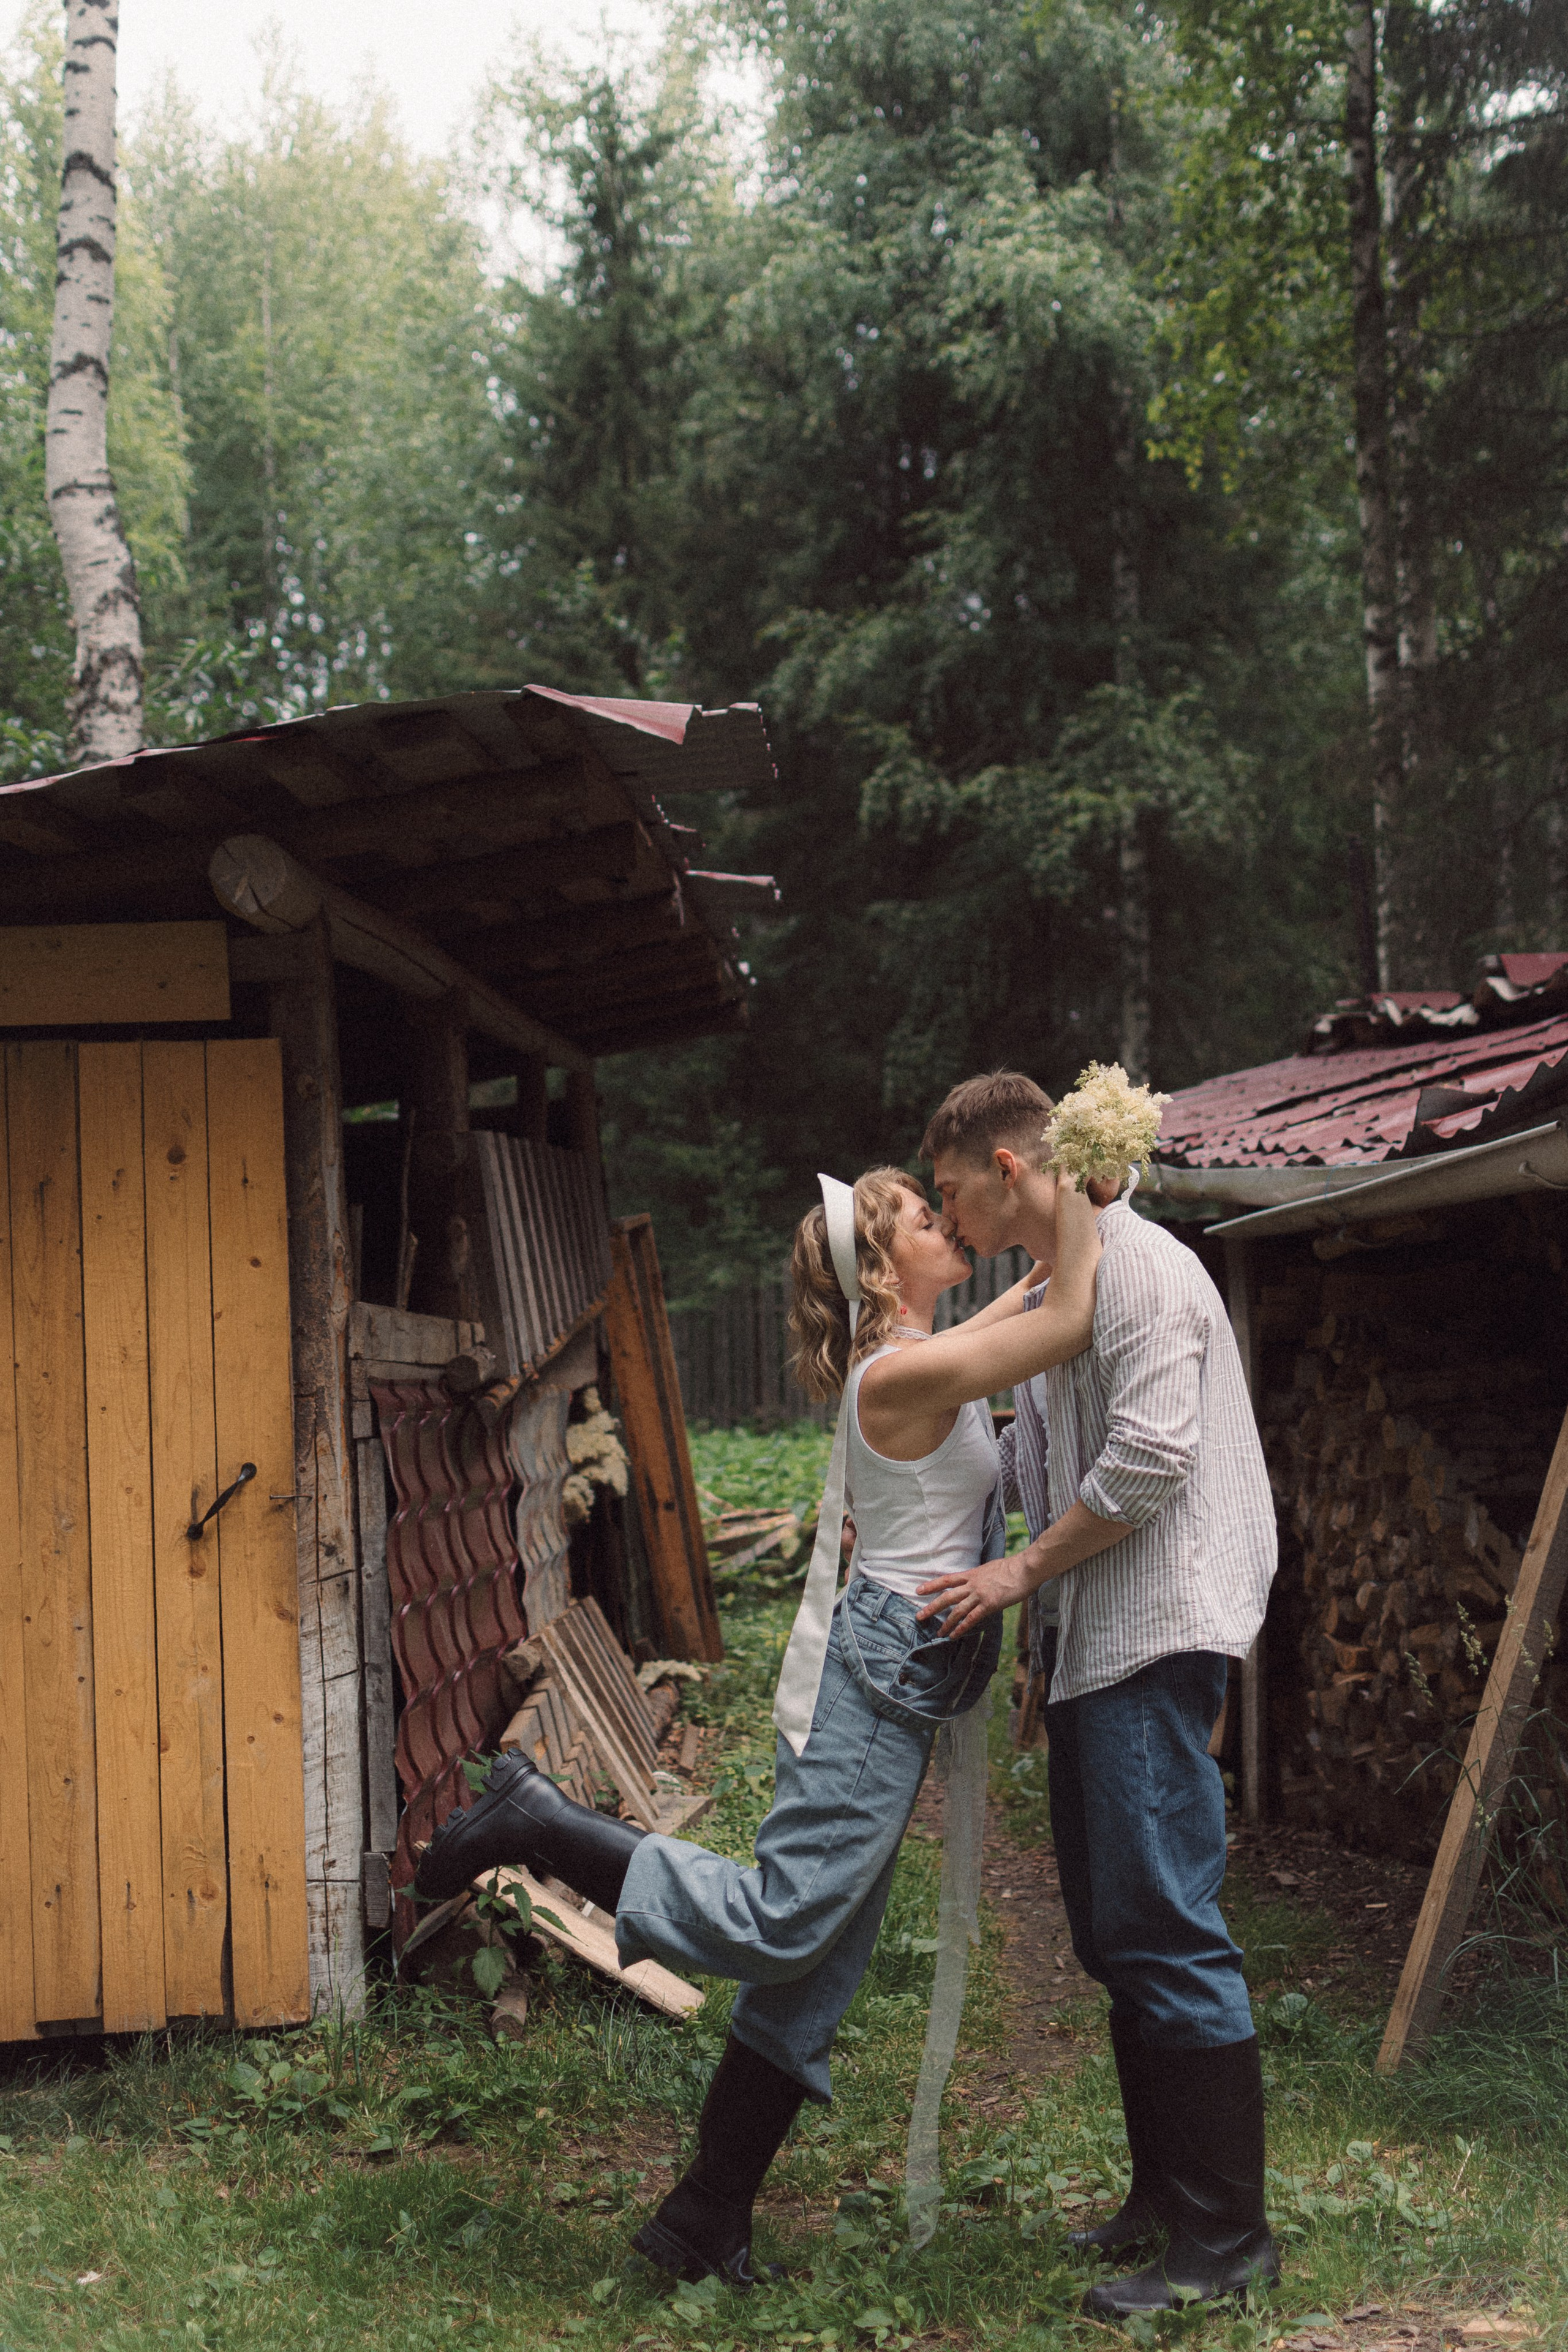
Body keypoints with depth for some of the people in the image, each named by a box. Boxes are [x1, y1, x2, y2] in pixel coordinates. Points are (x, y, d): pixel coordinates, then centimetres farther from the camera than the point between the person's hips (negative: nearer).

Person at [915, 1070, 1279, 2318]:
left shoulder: (1139, 1267, -11)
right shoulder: (1051, 1290, 20)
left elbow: (1150, 1459, -20)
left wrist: (1021, 1571, -13)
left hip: (1156, 1637, -10)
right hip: (1093, 1650, 10)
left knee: (1165, 1931, -9)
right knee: (1114, 1933, 13)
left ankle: (1228, 2237, -2)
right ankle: (1166, 2198, 22)